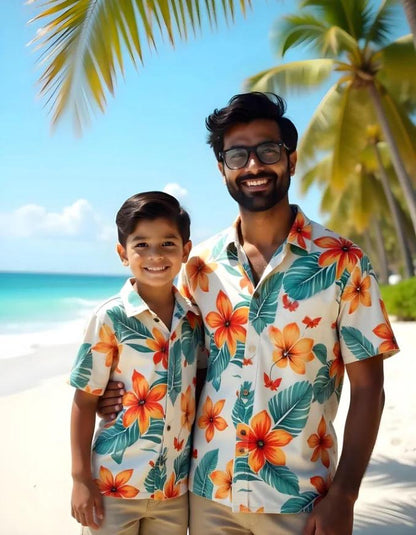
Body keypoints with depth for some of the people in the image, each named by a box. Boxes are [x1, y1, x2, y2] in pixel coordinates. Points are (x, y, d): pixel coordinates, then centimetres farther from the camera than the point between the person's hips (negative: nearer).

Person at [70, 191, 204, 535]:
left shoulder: (195, 318, -1)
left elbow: (199, 388, 9)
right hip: (114, 484, -3)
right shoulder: (110, 318, -11)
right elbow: (85, 401, -7)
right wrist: (81, 477, -7)